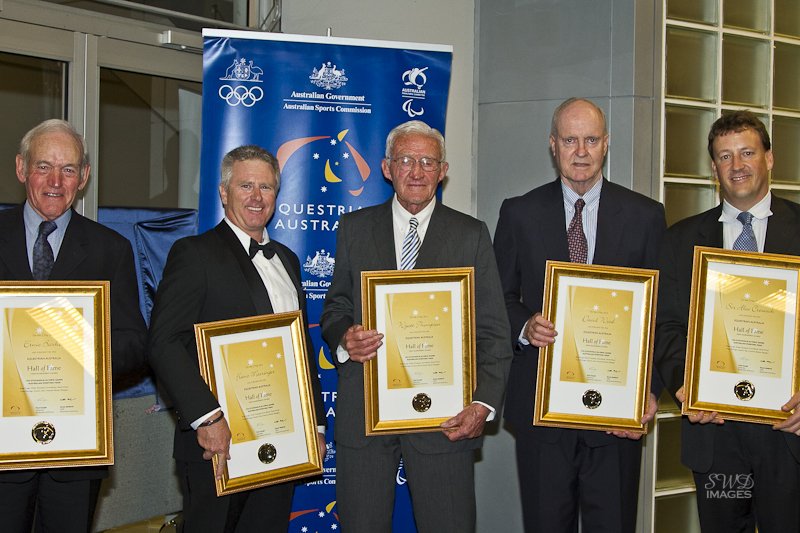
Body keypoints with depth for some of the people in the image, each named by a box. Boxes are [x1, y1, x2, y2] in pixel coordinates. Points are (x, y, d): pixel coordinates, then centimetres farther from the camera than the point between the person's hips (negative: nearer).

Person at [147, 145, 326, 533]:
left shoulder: (286, 260, 17)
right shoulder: (194, 253, -6)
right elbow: (163, 343, -16)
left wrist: (316, 426, 15)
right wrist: (208, 417, -24)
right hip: (218, 443, -6)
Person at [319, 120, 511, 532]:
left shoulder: (472, 235, 5)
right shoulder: (353, 227, 10)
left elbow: (492, 331, 3)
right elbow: (335, 306, 14)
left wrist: (484, 403, -10)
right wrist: (343, 338, -10)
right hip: (363, 411, 1)